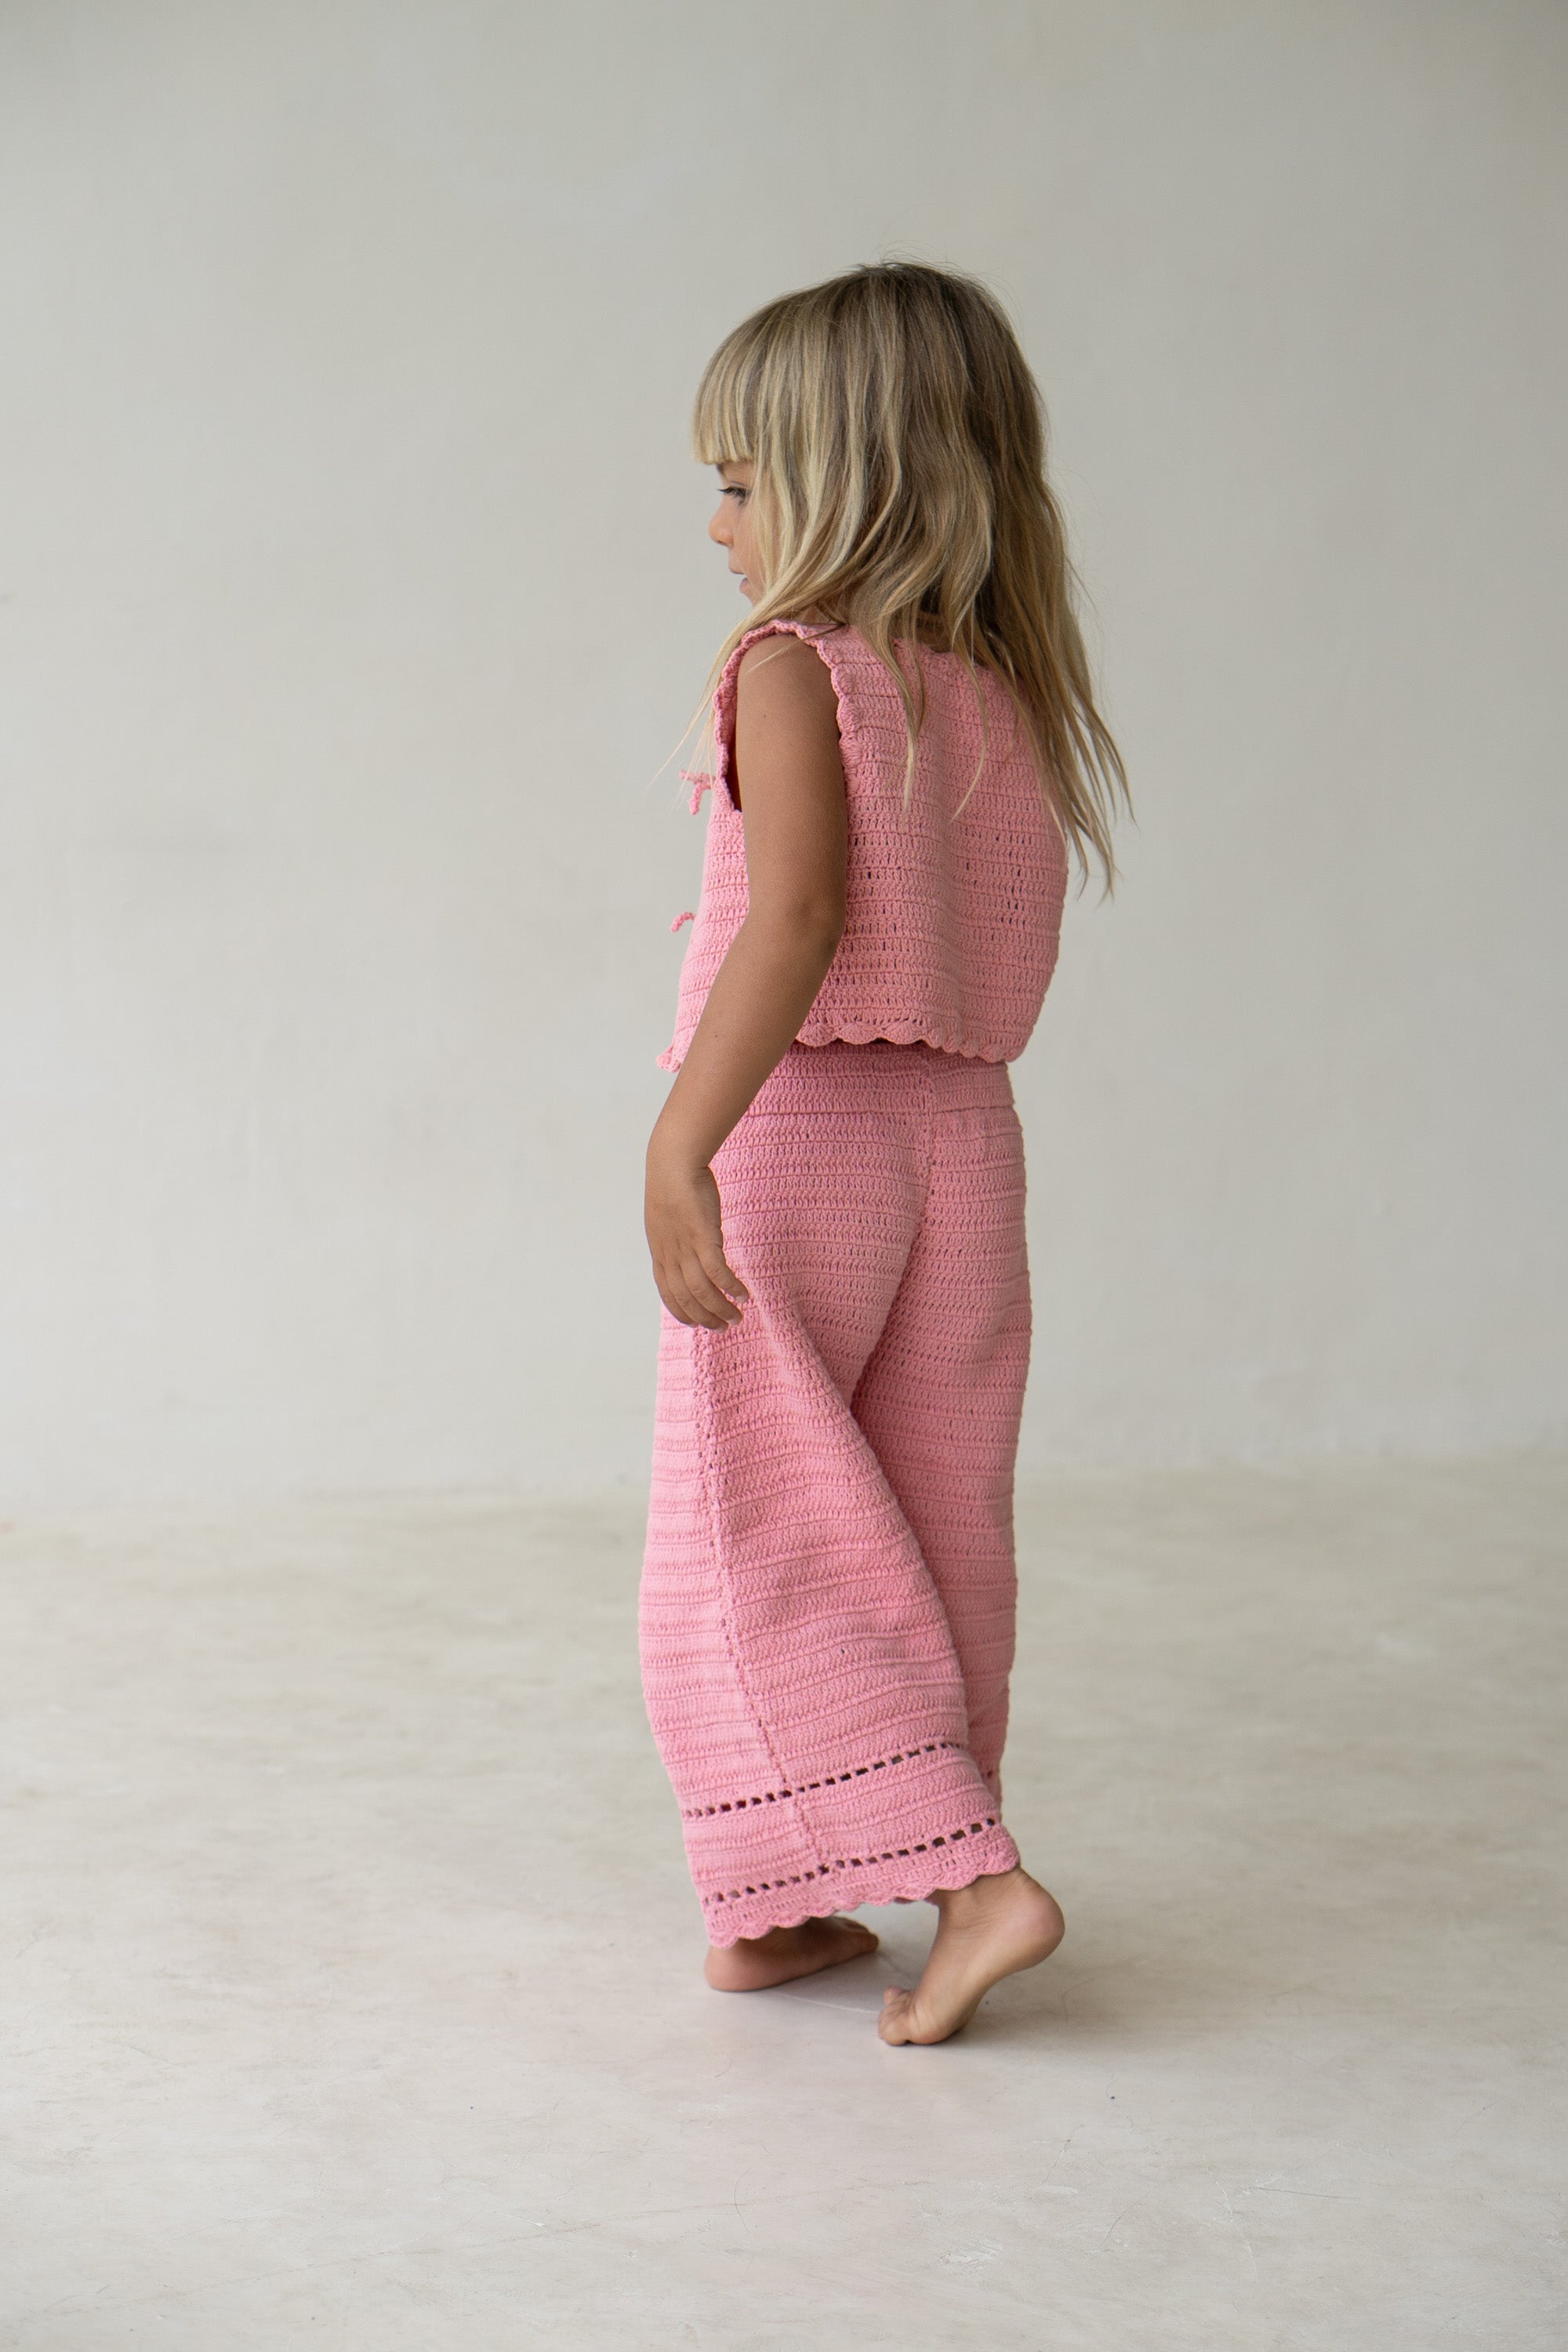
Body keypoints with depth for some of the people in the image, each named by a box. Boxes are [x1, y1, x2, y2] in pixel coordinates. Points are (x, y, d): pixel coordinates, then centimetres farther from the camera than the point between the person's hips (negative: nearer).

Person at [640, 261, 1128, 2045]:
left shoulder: (793, 669, -11)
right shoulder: (1012, 695, 7)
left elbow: (800, 913, -25)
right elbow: (1000, 971, 10)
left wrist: (680, 1145, -30)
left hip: (792, 1132, -7)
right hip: (968, 1132, 7)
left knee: (754, 1547, 2)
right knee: (934, 1540, 12)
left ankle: (971, 1879, -7)